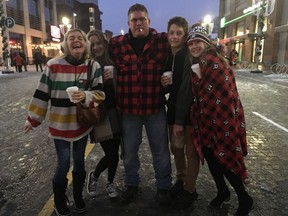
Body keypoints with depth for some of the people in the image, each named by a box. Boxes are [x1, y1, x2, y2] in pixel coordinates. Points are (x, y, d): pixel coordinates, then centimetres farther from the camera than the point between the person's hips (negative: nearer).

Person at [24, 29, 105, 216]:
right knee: (63, 165, 4)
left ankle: (78, 197, 39)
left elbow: (100, 94, -7)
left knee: (79, 161, 16)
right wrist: (33, 119, 4)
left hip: (82, 123, 2)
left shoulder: (94, 66, -5)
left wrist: (86, 96, -27)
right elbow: (42, 93, -2)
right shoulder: (53, 65, -9)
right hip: (60, 124, -2)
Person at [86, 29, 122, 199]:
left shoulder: (113, 62, 2)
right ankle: (94, 176, 28)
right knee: (111, 154, -3)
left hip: (116, 113, 4)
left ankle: (110, 183, 36)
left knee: (115, 152, 11)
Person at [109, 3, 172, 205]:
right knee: (129, 150, 17)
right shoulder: (116, 43, 1)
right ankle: (131, 184, 41)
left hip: (156, 107, -1)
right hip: (128, 108, 2)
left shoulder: (163, 40, -2)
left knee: (160, 150, 13)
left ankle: (164, 186, 35)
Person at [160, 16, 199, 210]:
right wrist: (164, 84, -7)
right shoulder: (167, 57, 7)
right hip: (174, 107, 6)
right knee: (176, 147, 16)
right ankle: (181, 180, 37)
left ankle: (190, 190, 22)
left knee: (191, 150, 5)